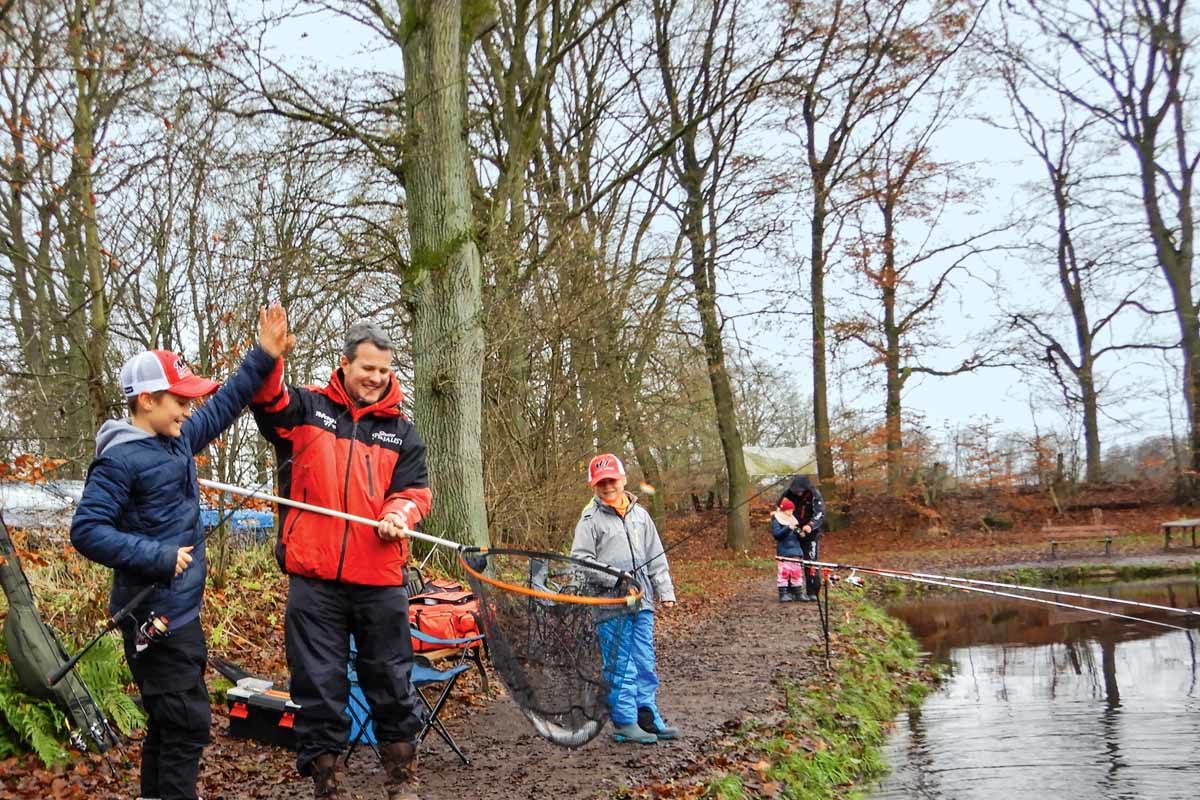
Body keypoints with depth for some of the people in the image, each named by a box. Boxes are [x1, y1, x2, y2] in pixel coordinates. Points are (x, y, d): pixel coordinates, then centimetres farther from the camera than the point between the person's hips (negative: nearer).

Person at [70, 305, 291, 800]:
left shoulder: (179, 440, 8)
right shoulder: (119, 460, -16)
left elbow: (223, 406, 21)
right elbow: (86, 531, -21)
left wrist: (263, 358, 14)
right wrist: (160, 557, -21)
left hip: (181, 611, 9)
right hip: (155, 617, -9)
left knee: (169, 721, 16)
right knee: (187, 722, -7)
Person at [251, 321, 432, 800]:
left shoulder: (401, 431, 11)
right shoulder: (306, 409, 5)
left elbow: (415, 489, 8)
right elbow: (267, 398, -11)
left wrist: (401, 514, -14)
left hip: (380, 579, 2)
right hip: (313, 578, -2)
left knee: (391, 680, 10)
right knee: (318, 683, 5)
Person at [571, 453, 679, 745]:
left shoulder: (640, 514, 13)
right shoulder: (591, 519, -2)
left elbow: (656, 557, 17)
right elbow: (580, 558, -5)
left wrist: (665, 591, 12)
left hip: (642, 601, 5)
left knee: (645, 663, 10)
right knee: (620, 665, -2)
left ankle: (648, 718, 19)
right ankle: (625, 723, 6)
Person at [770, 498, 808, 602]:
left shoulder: (793, 520, 17)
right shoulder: (776, 521, -3)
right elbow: (776, 534, -16)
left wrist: (800, 534, 0)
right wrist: (788, 528, -26)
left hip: (796, 551, 6)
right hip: (783, 552, -6)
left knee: (797, 572, 8)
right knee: (783, 572, -9)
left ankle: (798, 593, 16)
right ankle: (783, 593, -4)